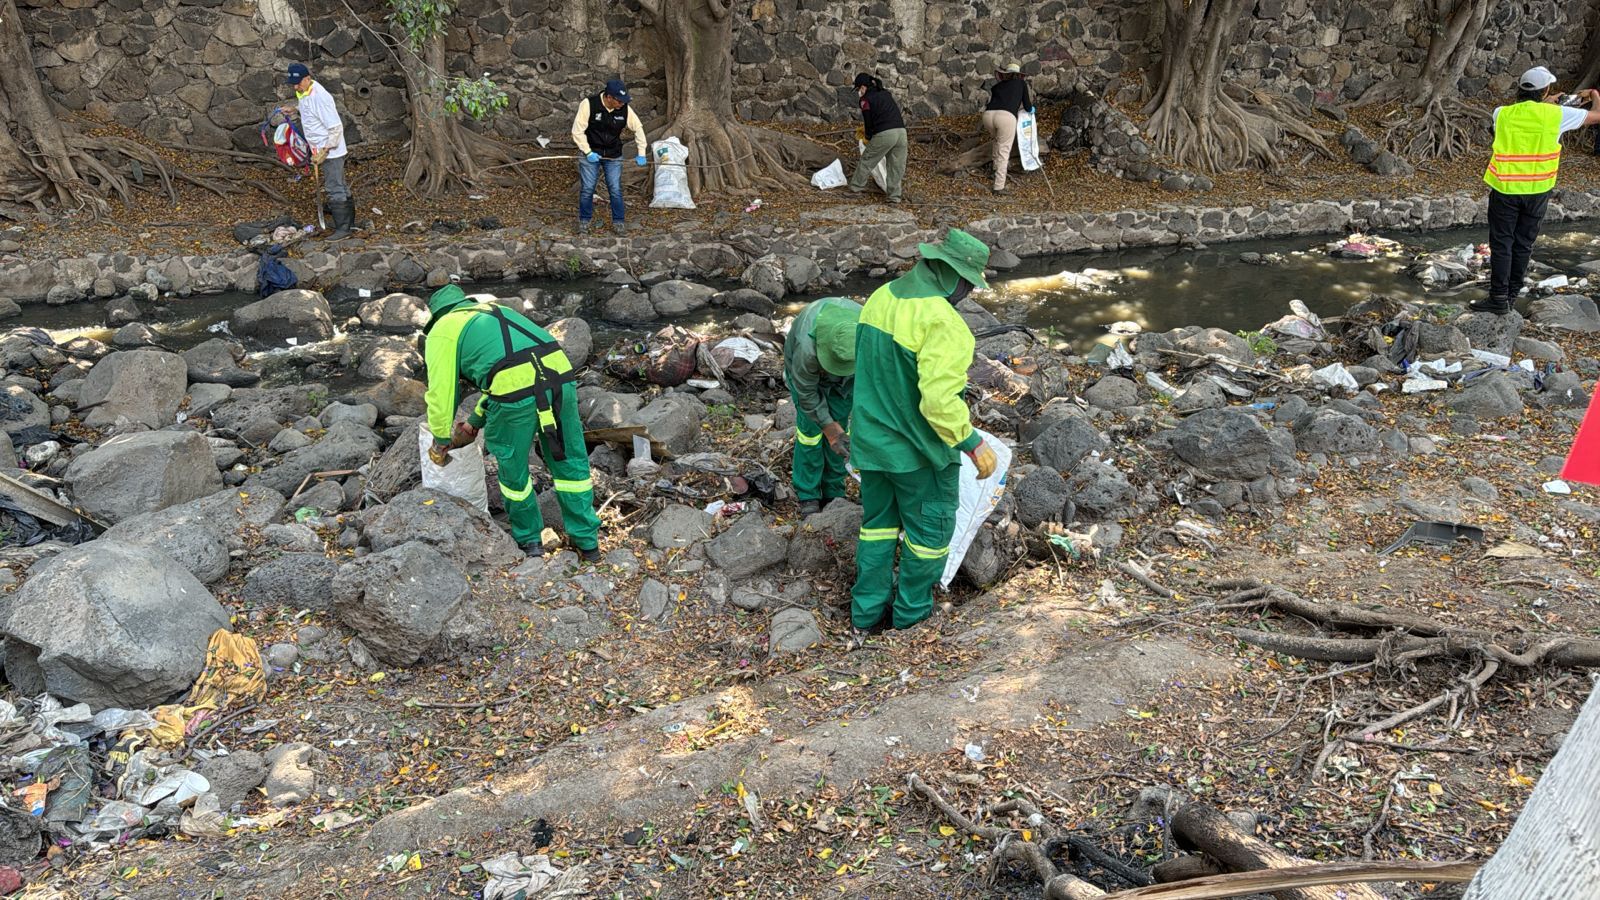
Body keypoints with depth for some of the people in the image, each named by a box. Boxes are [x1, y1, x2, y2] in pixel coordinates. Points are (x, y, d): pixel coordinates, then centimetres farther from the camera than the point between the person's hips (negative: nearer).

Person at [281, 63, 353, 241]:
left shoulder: (320, 97, -25)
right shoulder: (304, 92, 4)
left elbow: (336, 128, -24)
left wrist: (324, 152, -24)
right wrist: (294, 109, 10)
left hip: (331, 151, -10)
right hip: (323, 150, 10)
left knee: (334, 190, -4)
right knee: (340, 187, 18)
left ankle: (343, 228, 4)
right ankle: (349, 221, 29)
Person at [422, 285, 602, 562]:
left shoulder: (441, 331, 16)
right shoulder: (496, 311, 37)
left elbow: (441, 391, 12)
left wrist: (440, 441, 26)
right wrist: (474, 422, 47)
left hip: (516, 388, -6)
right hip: (560, 375, 6)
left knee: (513, 469, 18)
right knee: (570, 463, 17)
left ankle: (529, 539, 33)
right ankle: (587, 541, 25)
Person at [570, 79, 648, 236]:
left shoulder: (625, 108, -12)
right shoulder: (588, 104, -20)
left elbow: (638, 128, 2)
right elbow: (577, 131, -16)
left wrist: (641, 153, -2)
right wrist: (588, 152, -19)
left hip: (614, 156, 2)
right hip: (590, 154, -2)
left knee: (615, 189, 0)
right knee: (587, 189, 2)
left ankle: (618, 222, 14)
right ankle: (584, 222, 17)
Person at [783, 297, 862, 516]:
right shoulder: (807, 346, -45)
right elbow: (806, 393, -29)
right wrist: (830, 430, -28)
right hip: (804, 369, -3)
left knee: (839, 423, -1)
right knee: (810, 428, -10)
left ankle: (834, 493, 12)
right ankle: (807, 495, 4)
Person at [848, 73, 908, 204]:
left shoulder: (866, 100, 1)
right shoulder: (886, 94, 20)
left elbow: (868, 122, 1)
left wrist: (867, 137, 22)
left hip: (884, 134, -6)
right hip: (901, 130, 6)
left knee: (866, 160, 12)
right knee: (896, 165, 11)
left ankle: (856, 187, 21)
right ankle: (894, 196, 13)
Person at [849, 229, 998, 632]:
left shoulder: (881, 297, 0)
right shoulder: (943, 323, -26)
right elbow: (940, 401, -31)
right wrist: (974, 444, -19)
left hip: (872, 439, 7)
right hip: (919, 448, -7)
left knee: (879, 522, 21)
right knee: (930, 528, 15)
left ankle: (868, 608, 29)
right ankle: (912, 607, 30)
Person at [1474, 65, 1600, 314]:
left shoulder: (1502, 114, -5)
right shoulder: (1556, 114, -7)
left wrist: (1545, 104, 25)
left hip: (1505, 189, -1)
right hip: (1537, 191, 1)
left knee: (1501, 244, 5)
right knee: (1523, 244, 12)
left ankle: (1499, 298, 3)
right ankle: (1513, 294, 22)